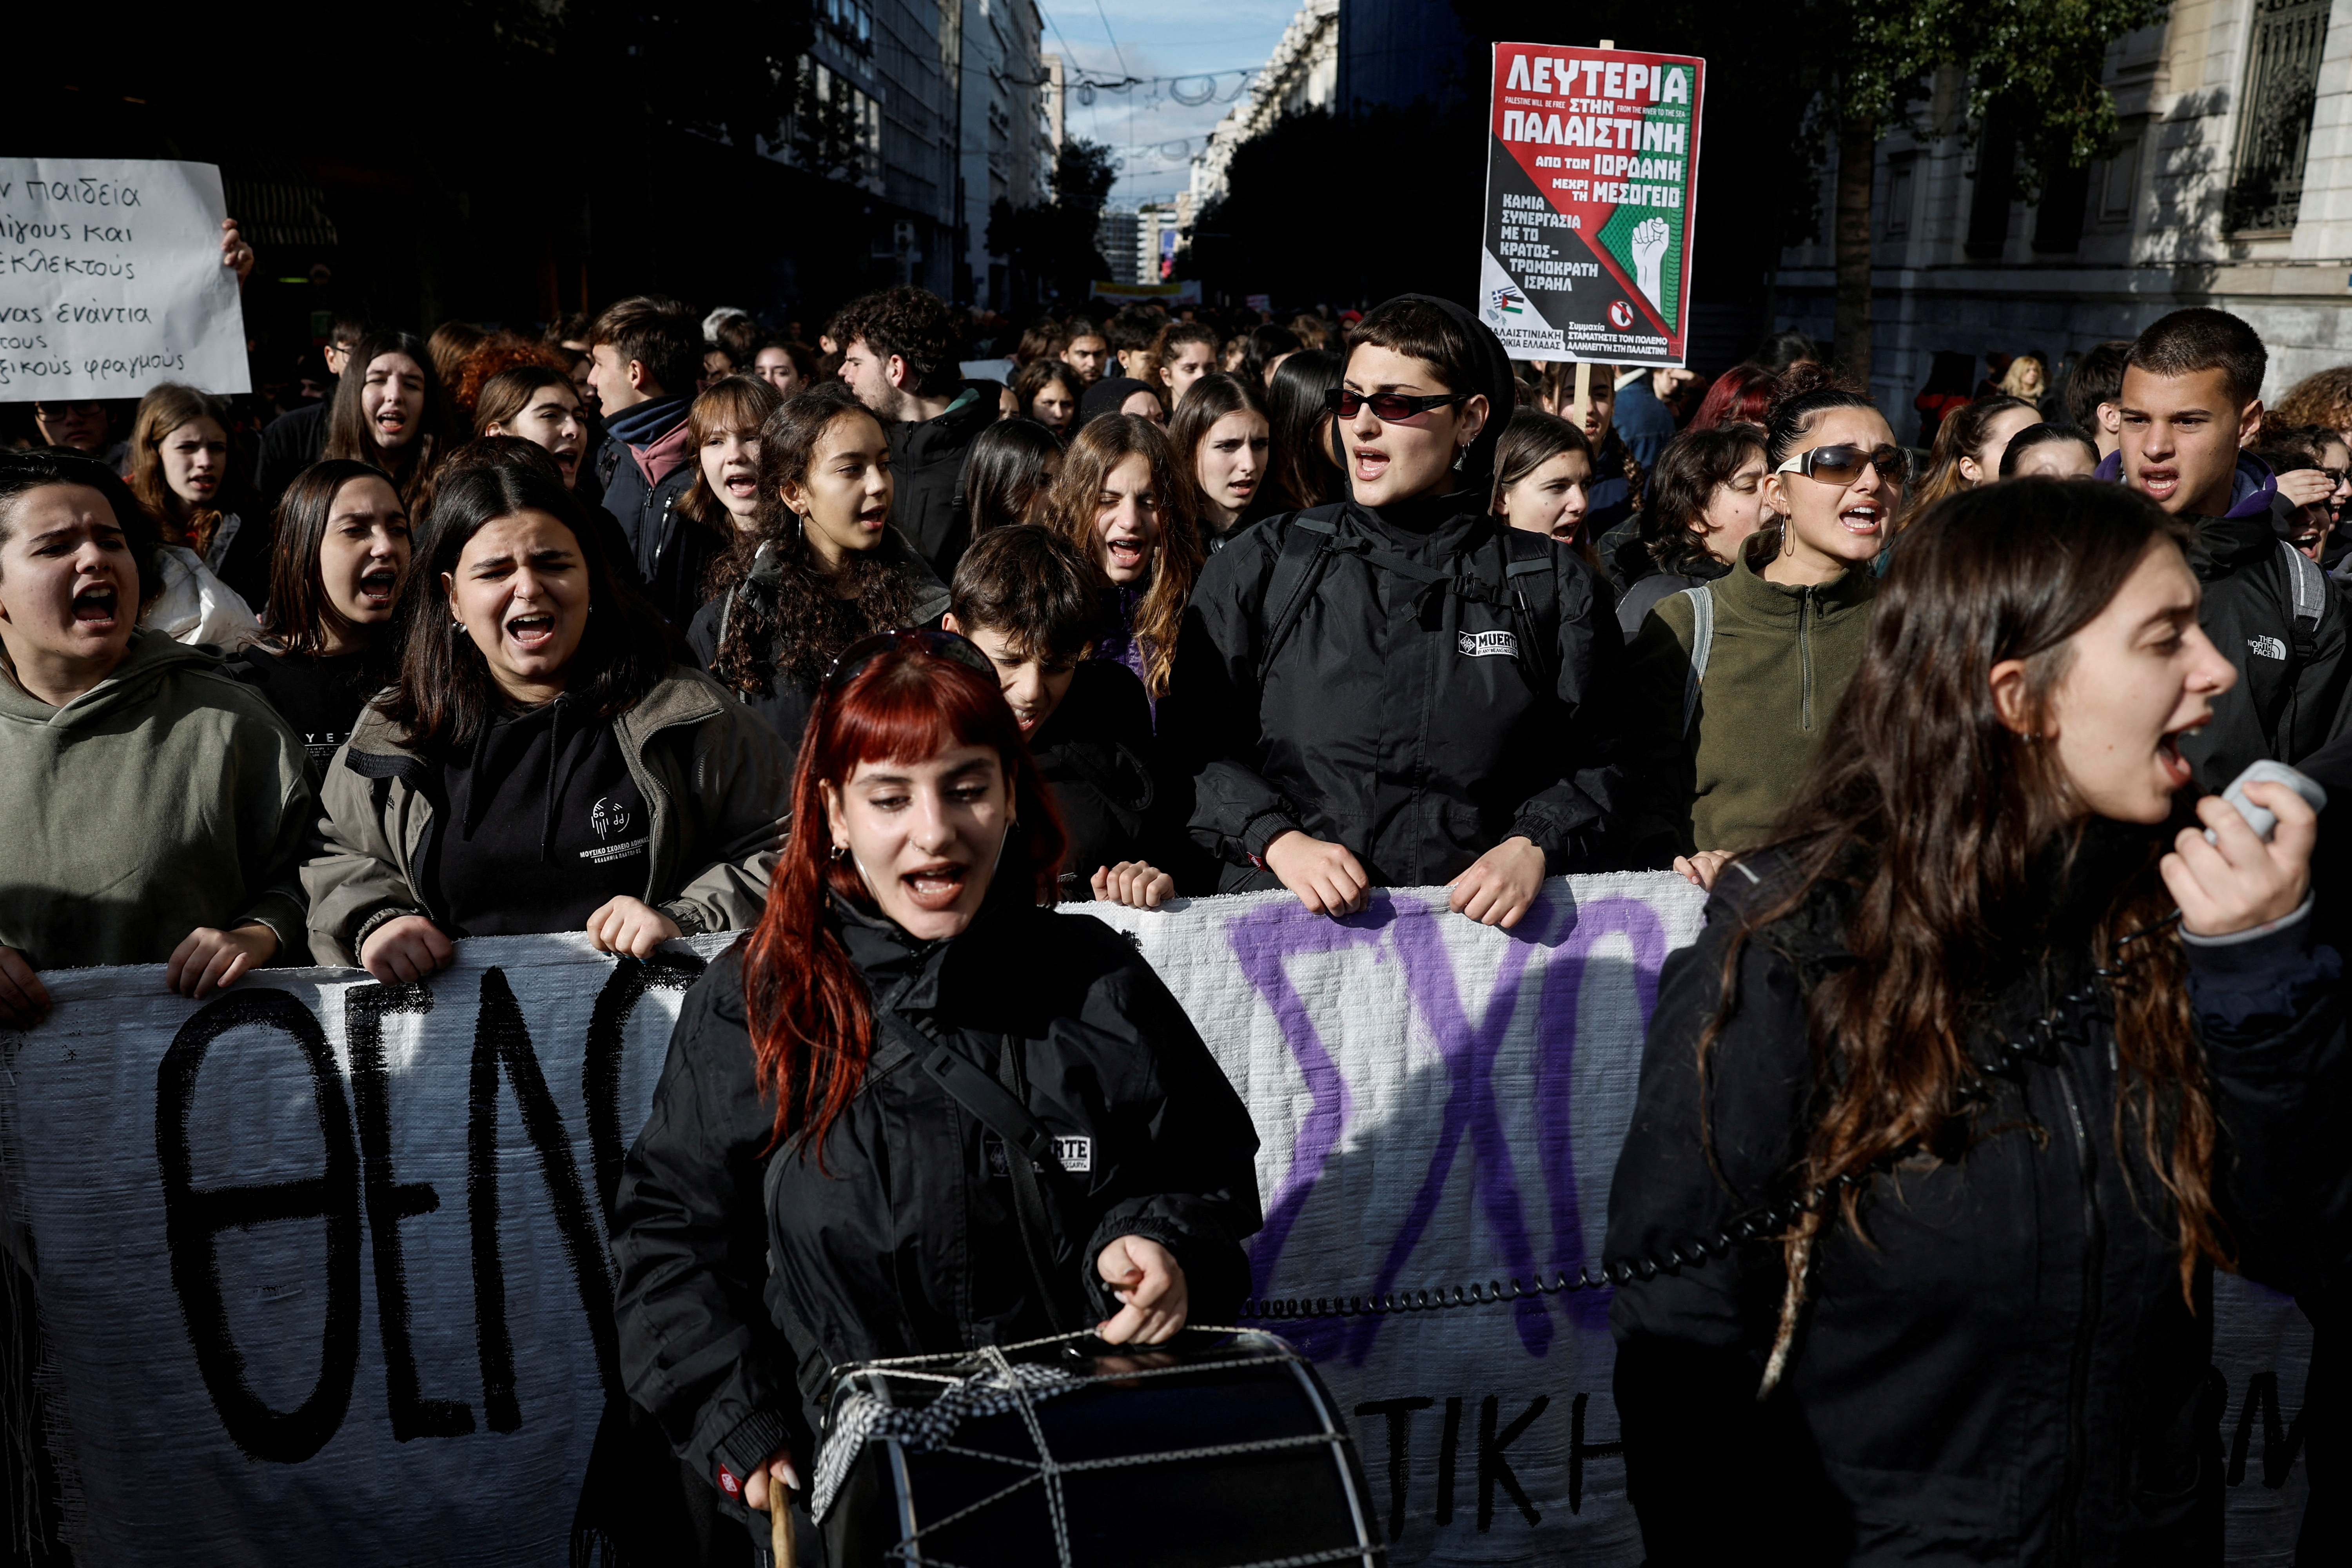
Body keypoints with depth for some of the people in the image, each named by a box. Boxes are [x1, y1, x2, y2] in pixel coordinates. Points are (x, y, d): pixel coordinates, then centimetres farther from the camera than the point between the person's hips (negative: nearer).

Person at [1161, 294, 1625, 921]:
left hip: (1478, 917, 1)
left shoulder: (1554, 588, 11)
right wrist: (1277, 840, -6)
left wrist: (1531, 848, -6)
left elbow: (1587, 763, 13)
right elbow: (1196, 740, 9)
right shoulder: (1260, 568, 10)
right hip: (1287, 916, 0)